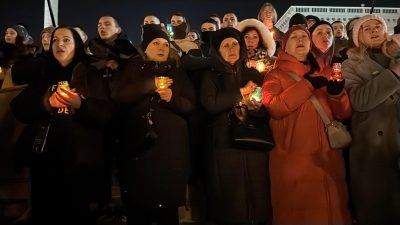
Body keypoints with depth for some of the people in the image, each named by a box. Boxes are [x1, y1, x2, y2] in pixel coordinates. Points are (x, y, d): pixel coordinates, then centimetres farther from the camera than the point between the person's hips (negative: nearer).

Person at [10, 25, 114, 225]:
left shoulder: (89, 74, 7)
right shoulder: (44, 75, 18)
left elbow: (106, 114, -3)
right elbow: (18, 108, 8)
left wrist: (80, 104, -21)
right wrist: (45, 103, -10)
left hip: (78, 160, -3)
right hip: (43, 157, 4)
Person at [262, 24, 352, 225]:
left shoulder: (323, 74, 16)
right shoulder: (276, 75, 4)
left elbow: (343, 113, 9)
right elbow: (273, 107, -16)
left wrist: (337, 93, -11)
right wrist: (308, 85, -15)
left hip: (327, 157, 4)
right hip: (293, 158, -4)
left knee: (330, 207, 12)